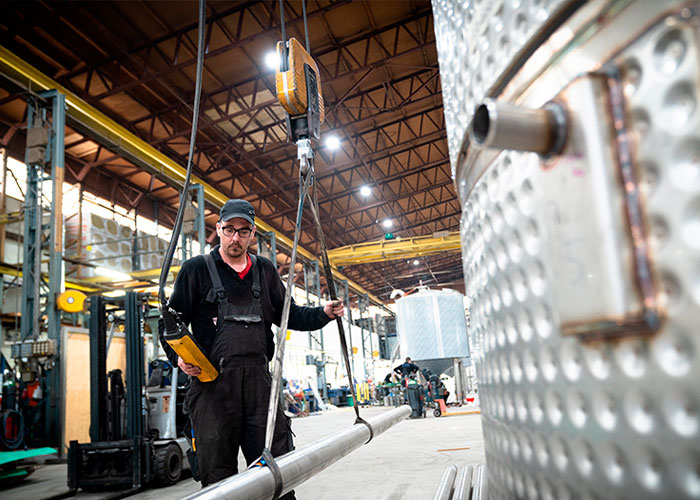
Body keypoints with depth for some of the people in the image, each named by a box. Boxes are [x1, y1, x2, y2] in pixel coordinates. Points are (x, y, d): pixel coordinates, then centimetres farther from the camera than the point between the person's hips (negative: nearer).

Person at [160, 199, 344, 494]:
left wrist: (323, 314, 3)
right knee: (217, 472, 4)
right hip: (212, 380, -2)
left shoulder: (265, 271, 17)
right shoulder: (196, 269, 7)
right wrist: (178, 356, -11)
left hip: (258, 377, 3)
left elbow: (288, 314, 20)